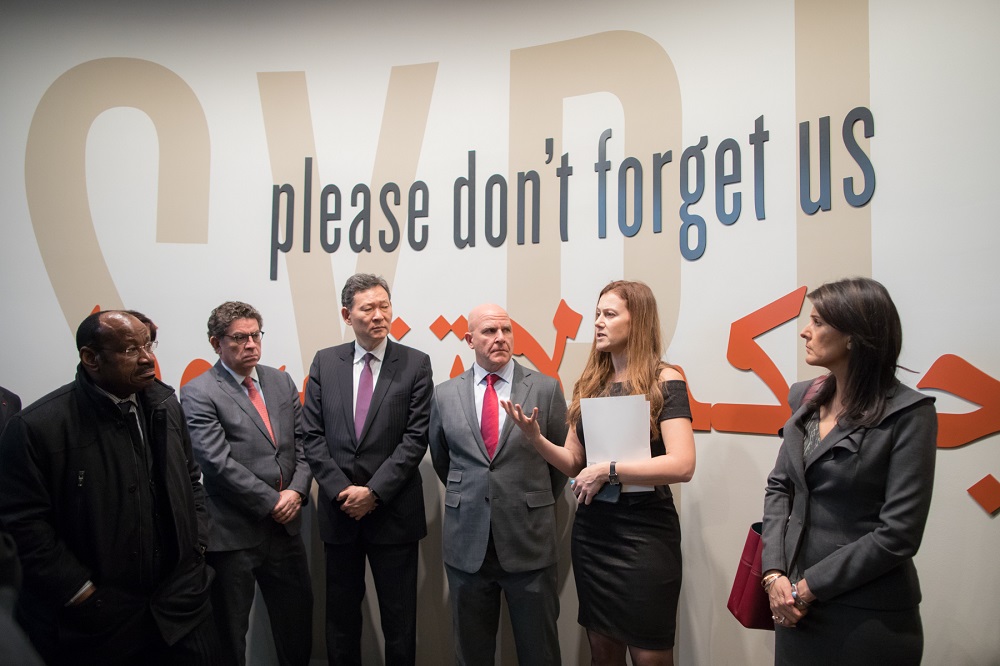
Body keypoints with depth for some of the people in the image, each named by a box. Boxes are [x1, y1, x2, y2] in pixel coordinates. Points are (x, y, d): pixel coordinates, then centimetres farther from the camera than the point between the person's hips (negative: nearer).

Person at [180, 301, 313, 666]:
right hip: (233, 533, -5)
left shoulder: (282, 382, 7)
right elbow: (219, 462, -17)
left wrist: (297, 490, -9)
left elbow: (302, 442, 7)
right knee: (229, 635, 14)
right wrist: (272, 501, -15)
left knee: (298, 623, 17)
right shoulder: (198, 393, -10)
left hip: (285, 526, 5)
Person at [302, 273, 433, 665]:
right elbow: (313, 436, 1)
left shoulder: (415, 364, -3)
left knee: (399, 621, 9)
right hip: (339, 510, 2)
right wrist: (342, 491, -9)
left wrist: (374, 492, -13)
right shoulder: (324, 362, 4)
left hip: (394, 513, -2)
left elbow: (415, 438, -8)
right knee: (341, 618, 16)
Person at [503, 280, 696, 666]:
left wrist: (608, 470, -22)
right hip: (591, 531, 5)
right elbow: (574, 462, 6)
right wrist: (535, 438, -11)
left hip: (644, 533, -5)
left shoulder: (664, 382, -10)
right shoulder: (590, 384, 6)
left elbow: (681, 465, -22)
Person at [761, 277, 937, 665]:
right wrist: (775, 573, -7)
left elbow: (898, 534, -18)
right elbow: (779, 486, 5)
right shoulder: (805, 399, 3)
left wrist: (807, 587, -15)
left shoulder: (909, 414, -14)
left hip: (869, 617, -5)